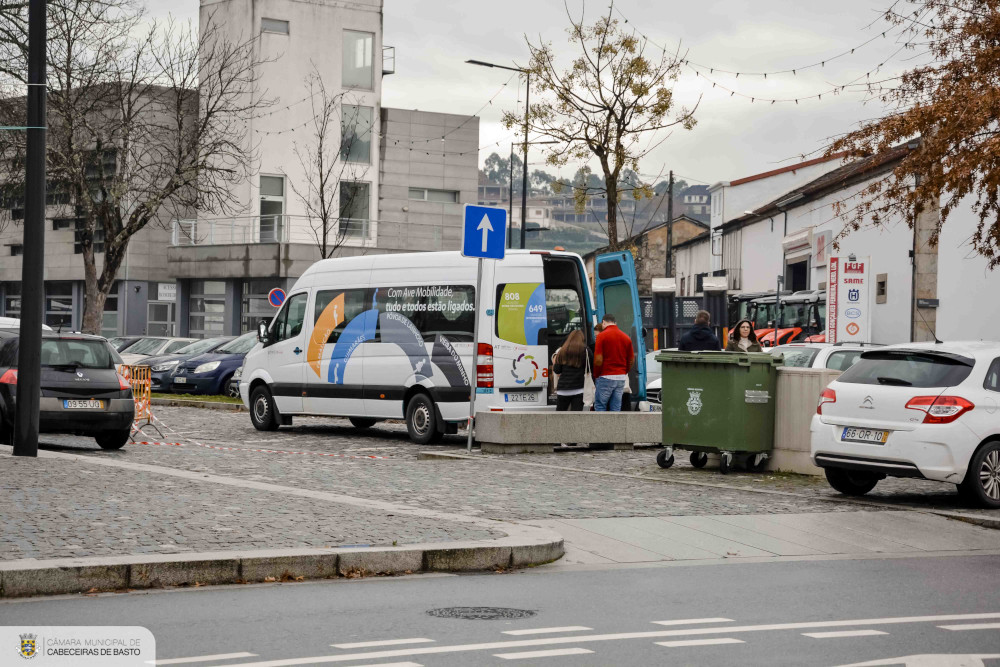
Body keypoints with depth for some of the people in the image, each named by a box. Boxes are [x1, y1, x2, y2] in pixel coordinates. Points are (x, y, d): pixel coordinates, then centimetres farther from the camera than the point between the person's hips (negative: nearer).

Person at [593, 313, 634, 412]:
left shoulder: (602, 336, -9)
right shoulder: (626, 337, 8)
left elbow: (598, 360, -13)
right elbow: (632, 360, 11)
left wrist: (596, 376, 1)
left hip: (606, 377, -5)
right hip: (621, 378, 5)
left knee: (600, 406, 4)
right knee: (616, 408, 7)